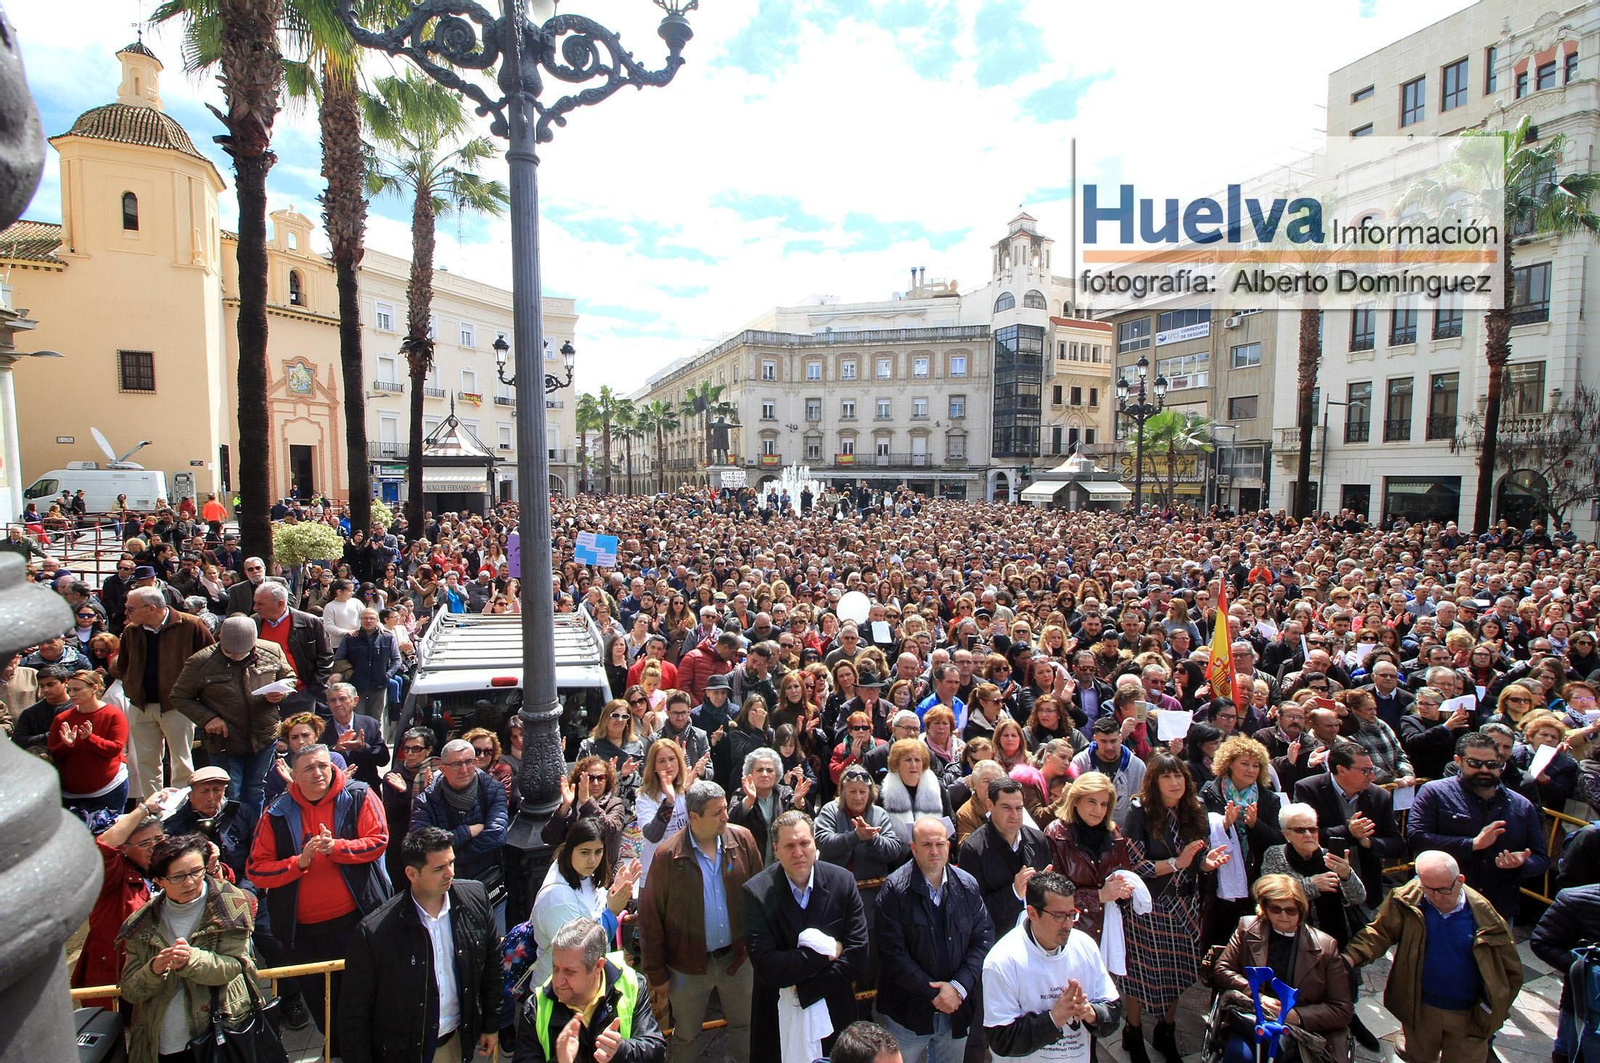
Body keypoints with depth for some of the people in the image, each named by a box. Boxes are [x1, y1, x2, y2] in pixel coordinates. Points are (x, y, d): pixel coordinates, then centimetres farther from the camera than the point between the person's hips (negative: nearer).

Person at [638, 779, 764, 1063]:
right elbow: (650, 918, -10)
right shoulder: (667, 856, -19)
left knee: (744, 1026, 20)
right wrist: (656, 974, -6)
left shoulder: (742, 840, -11)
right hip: (689, 965, -2)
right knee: (686, 1037, 18)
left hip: (737, 957, 2)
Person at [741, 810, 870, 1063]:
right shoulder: (756, 892, -18)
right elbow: (766, 967, -22)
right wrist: (826, 951, -19)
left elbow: (857, 952, -11)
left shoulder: (842, 881, -11)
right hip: (778, 1016, -2)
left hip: (834, 1011, 2)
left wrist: (803, 990, -16)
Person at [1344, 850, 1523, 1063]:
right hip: (1420, 1009, 1)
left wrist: (1491, 1012, -1)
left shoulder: (1483, 914, -13)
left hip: (1469, 1015, 0)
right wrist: (1349, 958, -31)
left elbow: (1511, 971, -1)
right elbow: (1379, 932, -14)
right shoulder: (1407, 902, -15)